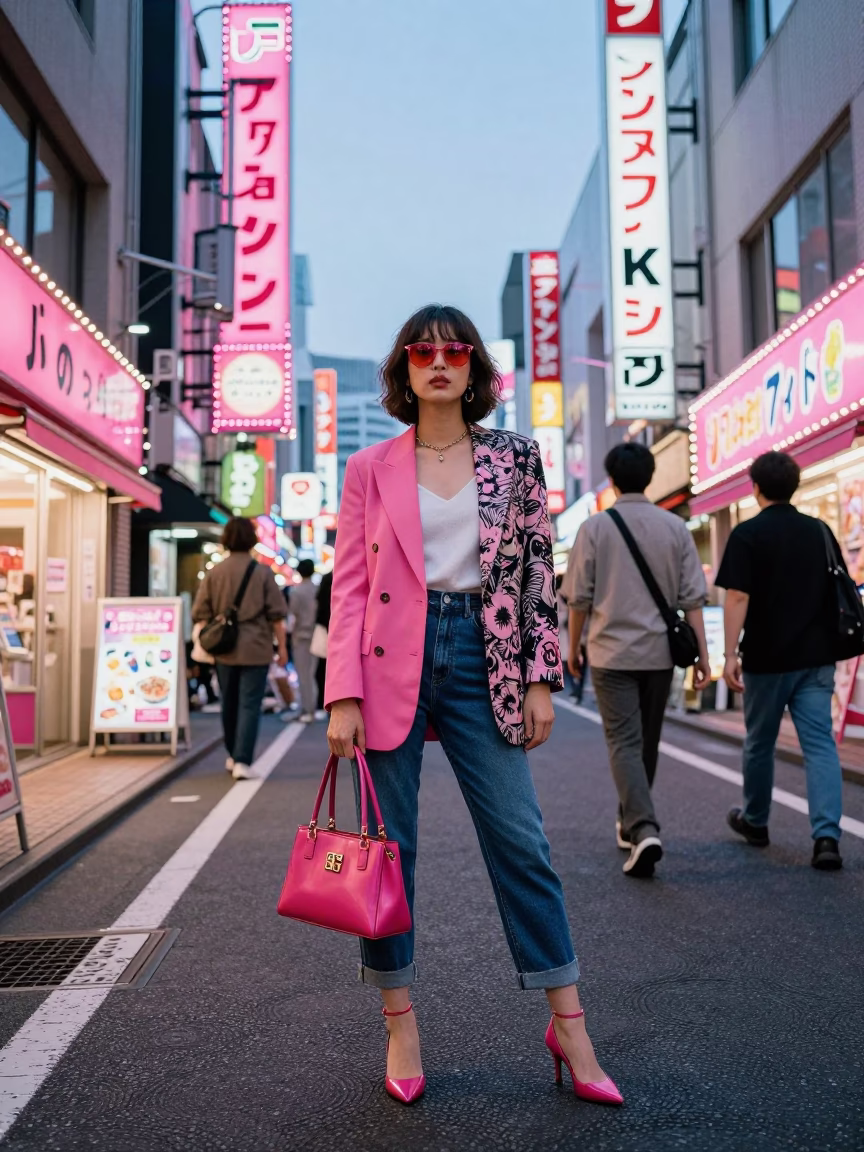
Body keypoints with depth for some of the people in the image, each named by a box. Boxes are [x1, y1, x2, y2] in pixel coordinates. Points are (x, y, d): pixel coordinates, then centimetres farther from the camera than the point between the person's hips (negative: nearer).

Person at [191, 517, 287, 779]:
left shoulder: (214, 573, 2)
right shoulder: (263, 572, -5)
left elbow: (201, 613, 4)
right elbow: (276, 614, -5)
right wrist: (281, 645, 3)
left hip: (224, 650, 3)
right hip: (256, 649, -3)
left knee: (229, 703, 17)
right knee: (249, 705, -2)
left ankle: (233, 756, 30)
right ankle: (242, 761, -11)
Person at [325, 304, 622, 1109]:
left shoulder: (515, 460, 6)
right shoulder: (370, 469, 4)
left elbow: (538, 573, 6)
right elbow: (348, 587, 1)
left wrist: (541, 678, 1)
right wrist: (342, 696, -6)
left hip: (481, 657, 0)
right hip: (394, 660, 0)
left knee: (520, 839, 3)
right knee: (387, 844, 6)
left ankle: (567, 1025, 17)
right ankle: (400, 1025, 22)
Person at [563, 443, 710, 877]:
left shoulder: (595, 527, -5)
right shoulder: (675, 527, 1)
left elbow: (580, 597, -3)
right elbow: (692, 598, -1)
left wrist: (574, 648, 9)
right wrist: (702, 655, 3)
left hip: (612, 653, -3)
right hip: (660, 652, 3)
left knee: (624, 743, -2)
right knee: (647, 743, 17)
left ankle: (644, 829, -21)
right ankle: (631, 823, 31)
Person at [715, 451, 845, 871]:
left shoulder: (748, 534, -8)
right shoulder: (820, 531, 7)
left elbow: (737, 597, -15)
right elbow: (839, 591, 14)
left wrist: (731, 653, -15)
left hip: (768, 659, -3)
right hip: (816, 656, 4)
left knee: (759, 742, 13)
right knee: (820, 743, 1)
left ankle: (754, 821, 30)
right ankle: (827, 836, -10)